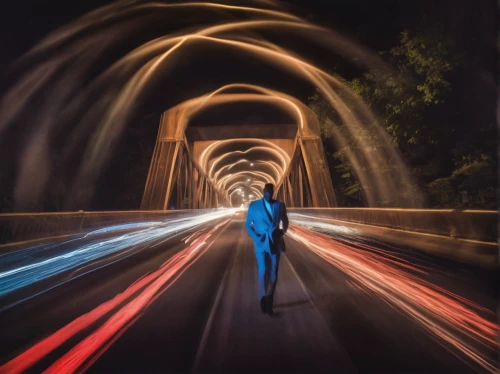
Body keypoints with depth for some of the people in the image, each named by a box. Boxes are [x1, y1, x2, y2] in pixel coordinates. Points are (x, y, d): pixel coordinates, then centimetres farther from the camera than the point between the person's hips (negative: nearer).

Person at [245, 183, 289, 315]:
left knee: (273, 273, 7)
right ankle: (263, 298, 14)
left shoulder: (280, 205, 3)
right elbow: (248, 225, 4)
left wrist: (282, 232, 0)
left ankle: (269, 301, 25)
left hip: (275, 243, 2)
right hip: (261, 243, -2)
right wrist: (256, 237, -9)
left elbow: (285, 222, 17)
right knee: (263, 271, -10)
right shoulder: (254, 205, 0)